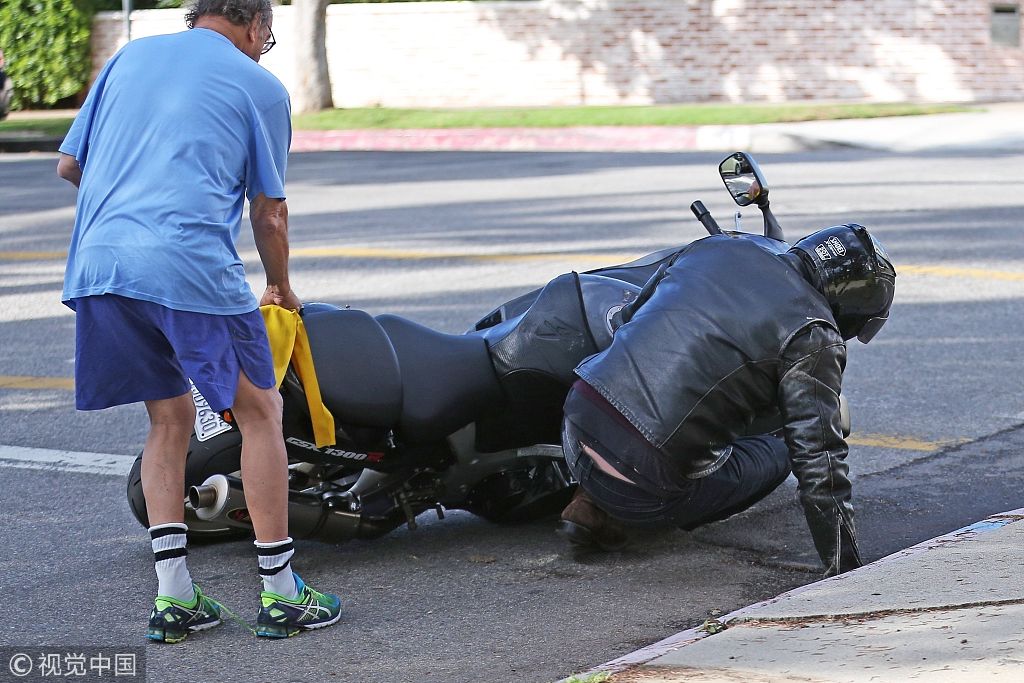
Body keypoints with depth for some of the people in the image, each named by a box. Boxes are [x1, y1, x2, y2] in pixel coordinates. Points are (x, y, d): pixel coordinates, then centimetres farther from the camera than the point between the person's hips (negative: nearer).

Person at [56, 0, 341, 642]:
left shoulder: (131, 55, 22)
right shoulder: (261, 87, 10)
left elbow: (69, 164, 24)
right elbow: (269, 211, 13)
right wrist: (281, 287, 31)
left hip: (99, 260, 5)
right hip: (191, 264, -5)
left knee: (171, 417, 17)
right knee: (260, 411, 8)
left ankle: (174, 598, 12)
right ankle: (280, 595, 10)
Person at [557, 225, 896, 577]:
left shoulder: (714, 247, 14)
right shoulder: (815, 336, -5)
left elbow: (632, 314, 30)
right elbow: (820, 459, -9)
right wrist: (844, 569, -3)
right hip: (645, 479, -6)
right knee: (775, 453, 21)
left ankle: (591, 504, 15)